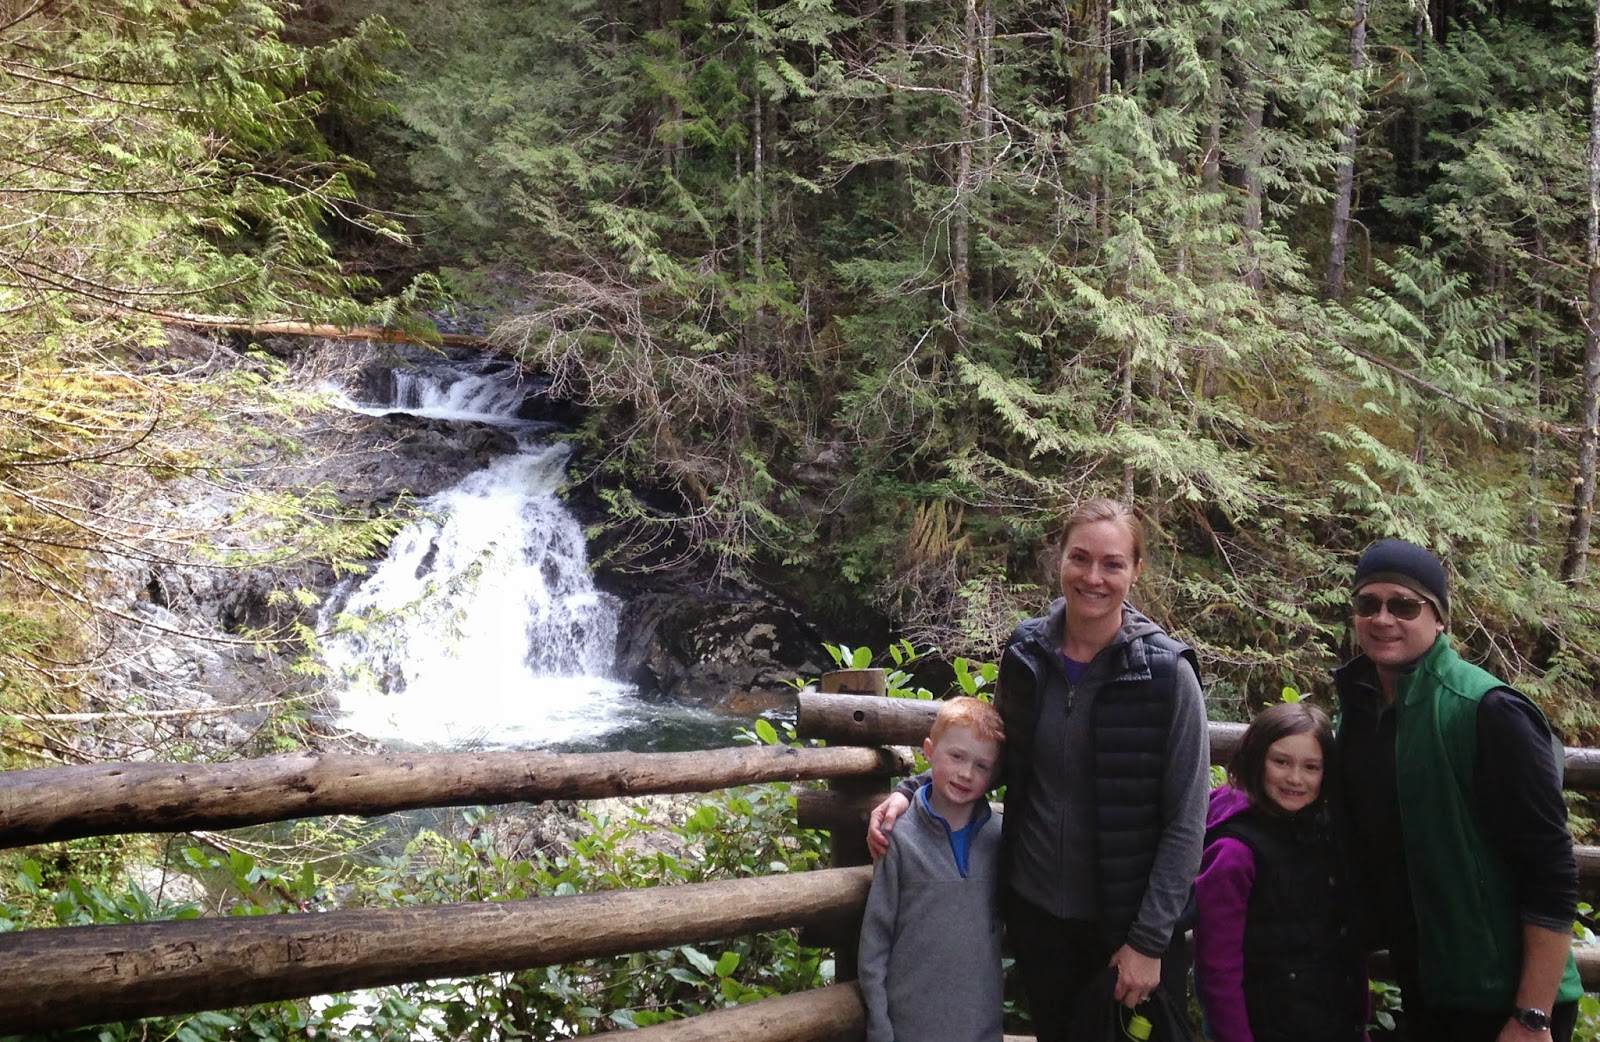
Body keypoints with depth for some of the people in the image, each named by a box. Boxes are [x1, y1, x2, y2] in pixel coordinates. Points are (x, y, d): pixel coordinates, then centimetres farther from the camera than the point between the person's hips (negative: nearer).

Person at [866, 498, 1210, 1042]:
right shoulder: (1025, 653, -4)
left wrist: (1149, 939, -14)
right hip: (1034, 907, 4)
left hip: (1127, 917, -3)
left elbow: (1185, 821, -12)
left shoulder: (1166, 673, -15)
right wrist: (911, 790, -2)